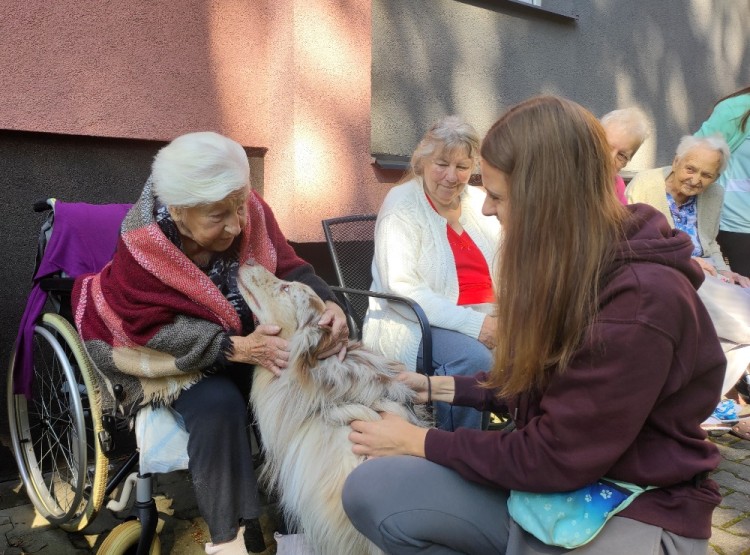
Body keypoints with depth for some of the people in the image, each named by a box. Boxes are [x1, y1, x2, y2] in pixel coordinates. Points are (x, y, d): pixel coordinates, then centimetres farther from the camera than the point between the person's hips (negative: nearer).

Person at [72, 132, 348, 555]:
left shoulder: (252, 212, -16)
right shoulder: (142, 244, -26)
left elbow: (290, 269, -11)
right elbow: (155, 328, -25)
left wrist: (328, 304, -33)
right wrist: (237, 348, -36)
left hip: (250, 338, 4)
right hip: (173, 354, -4)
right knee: (219, 405, -33)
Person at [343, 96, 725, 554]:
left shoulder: (641, 303, -25)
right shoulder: (570, 268, 0)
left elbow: (557, 456, -21)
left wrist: (421, 443, -13)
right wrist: (436, 387, 10)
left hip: (637, 511, -7)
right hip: (555, 482, 7)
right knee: (371, 489, -12)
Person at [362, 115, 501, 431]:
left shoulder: (480, 203, 13)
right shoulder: (403, 204, -5)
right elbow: (402, 287, -16)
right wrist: (472, 323, -24)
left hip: (483, 319, 6)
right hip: (416, 324, -5)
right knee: (472, 358, -33)